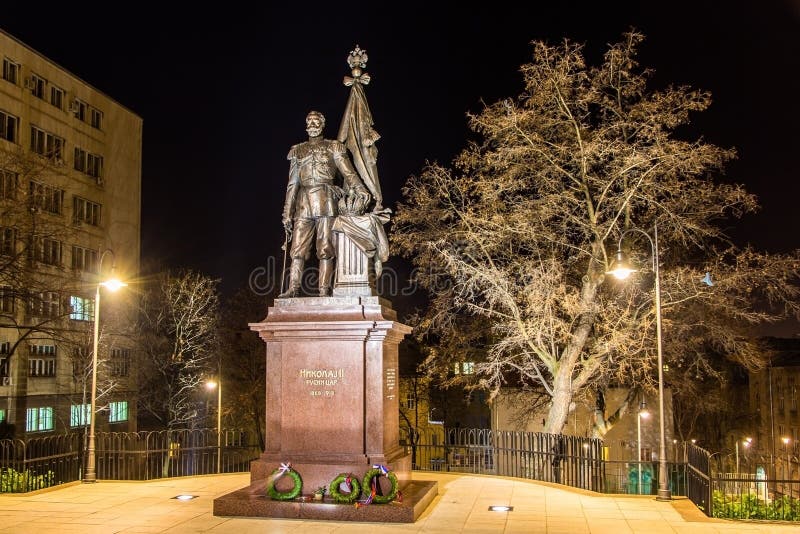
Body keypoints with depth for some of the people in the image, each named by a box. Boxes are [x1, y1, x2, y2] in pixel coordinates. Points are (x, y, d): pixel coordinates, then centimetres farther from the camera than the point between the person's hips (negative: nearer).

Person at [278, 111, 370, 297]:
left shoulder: (333, 147, 10)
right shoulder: (298, 151, 19)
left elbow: (348, 172, -2)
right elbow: (292, 184, 18)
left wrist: (360, 189, -21)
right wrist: (287, 212, 12)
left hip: (326, 200, -3)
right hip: (304, 202, 3)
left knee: (325, 248, -7)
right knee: (297, 248, -4)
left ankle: (324, 291, -7)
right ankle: (293, 289, -5)